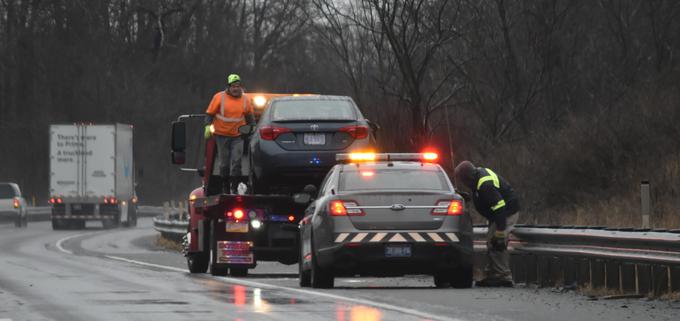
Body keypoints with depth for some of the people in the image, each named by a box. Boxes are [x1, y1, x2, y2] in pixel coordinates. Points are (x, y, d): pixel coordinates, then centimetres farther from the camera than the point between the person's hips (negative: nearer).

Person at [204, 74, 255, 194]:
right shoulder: (219, 97, -4)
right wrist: (208, 126, -12)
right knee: (224, 163, 6)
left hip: (238, 135, 1)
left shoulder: (245, 101, 4)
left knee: (236, 161, -10)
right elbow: (209, 114, 0)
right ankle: (225, 189, 16)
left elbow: (250, 118, 16)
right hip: (222, 135, -1)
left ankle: (234, 188, -7)